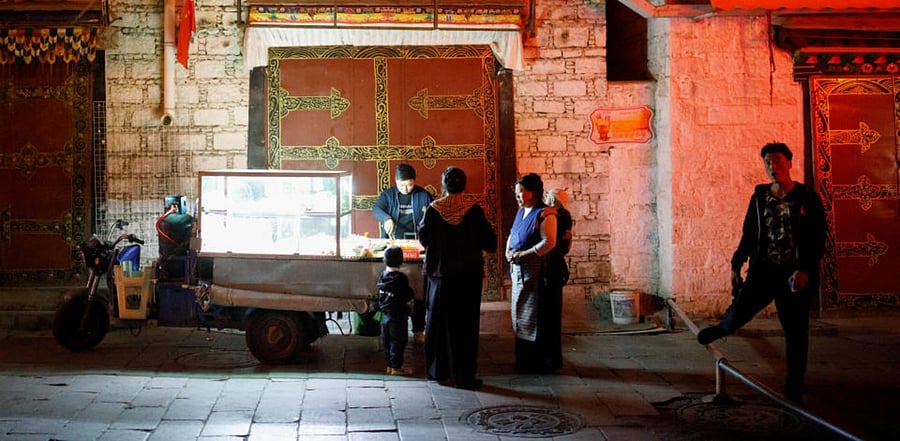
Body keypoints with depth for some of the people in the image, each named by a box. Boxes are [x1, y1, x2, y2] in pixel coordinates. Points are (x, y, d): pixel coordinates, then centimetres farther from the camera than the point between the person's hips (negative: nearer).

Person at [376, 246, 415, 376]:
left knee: (387, 341, 14)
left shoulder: (382, 275, 1)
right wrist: (410, 291, 2)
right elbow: (408, 296, -17)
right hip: (398, 315, -7)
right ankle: (396, 367, 4)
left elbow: (380, 294, 9)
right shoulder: (401, 278, -19)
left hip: (385, 313, 7)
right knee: (398, 341, 1)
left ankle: (389, 365, 22)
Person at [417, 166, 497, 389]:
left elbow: (423, 238, 5)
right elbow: (489, 241, -6)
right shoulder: (473, 210, -9)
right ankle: (464, 376, 5)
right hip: (469, 274, -1)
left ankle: (439, 371, 20)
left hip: (440, 273, 2)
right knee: (466, 324, 4)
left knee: (439, 322, 13)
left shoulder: (433, 210, -5)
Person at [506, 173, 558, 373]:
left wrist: (522, 254, -18)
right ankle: (524, 358, 22)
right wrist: (508, 251, 3)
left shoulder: (544, 214, -11)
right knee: (519, 313, 12)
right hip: (518, 269, 9)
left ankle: (542, 361, 4)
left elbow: (549, 242, -19)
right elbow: (512, 235, 24)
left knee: (535, 315, -5)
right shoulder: (521, 212, 15)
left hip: (535, 269, -9)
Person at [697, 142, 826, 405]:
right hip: (763, 269, 2)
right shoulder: (759, 198, 8)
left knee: (796, 333, 4)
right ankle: (724, 327, 23)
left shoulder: (808, 200, -1)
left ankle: (794, 389, 18)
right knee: (739, 311, -15)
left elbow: (818, 241, -5)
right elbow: (748, 235, 14)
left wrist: (805, 270, -17)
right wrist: (736, 265, 10)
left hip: (796, 274, -2)